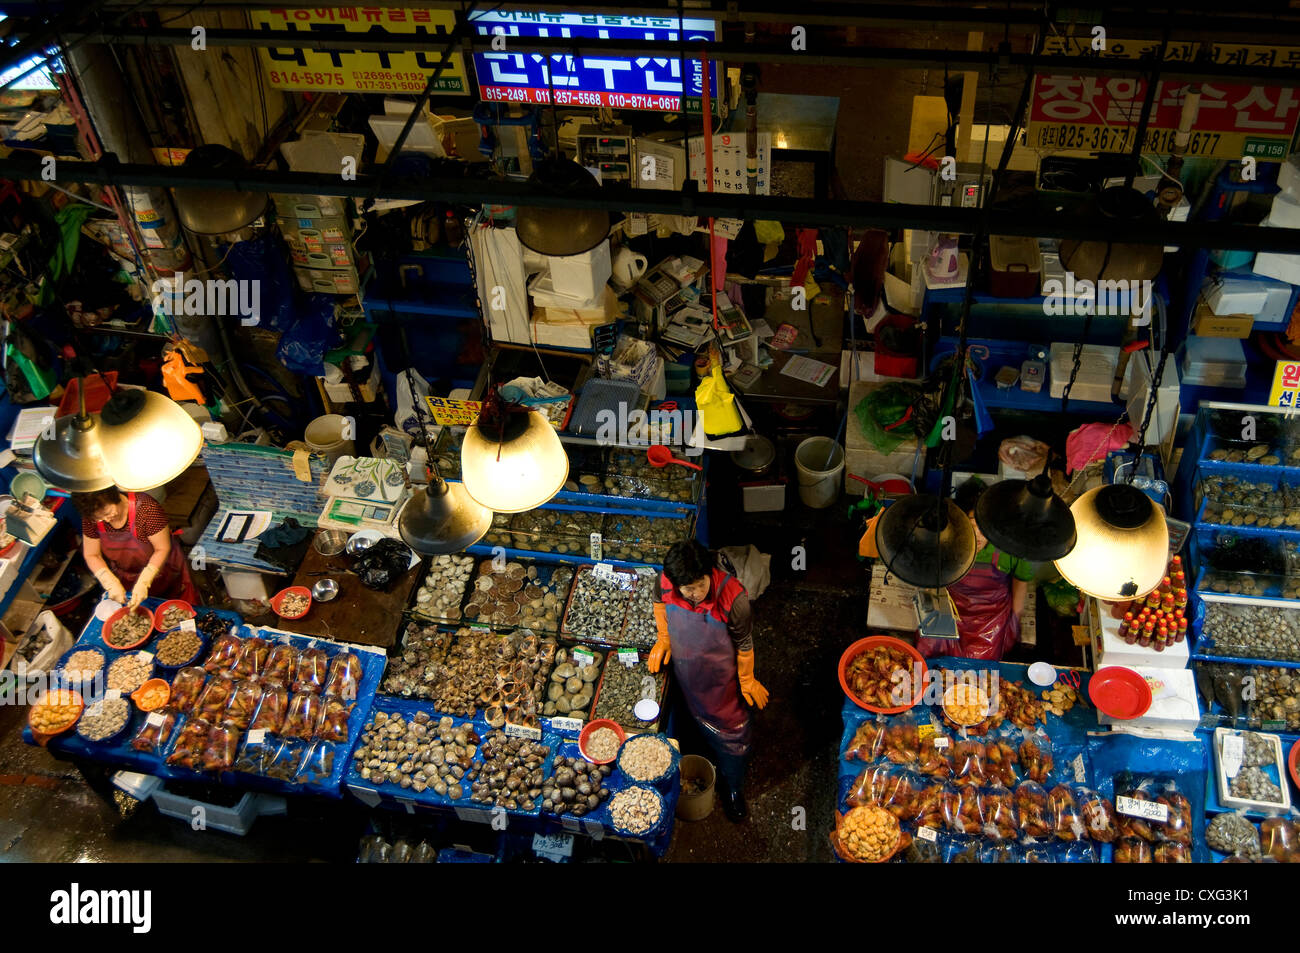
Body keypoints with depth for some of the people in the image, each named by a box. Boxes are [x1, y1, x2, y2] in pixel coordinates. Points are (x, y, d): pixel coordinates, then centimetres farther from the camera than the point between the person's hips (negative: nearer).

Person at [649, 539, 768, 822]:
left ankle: (732, 788, 42)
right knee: (698, 717, 29)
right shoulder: (665, 583, -29)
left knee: (730, 732, 17)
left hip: (722, 677, -3)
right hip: (685, 672, 3)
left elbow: (744, 644, -20)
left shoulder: (732, 597, -38)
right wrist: (663, 637, -1)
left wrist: (746, 681, -7)